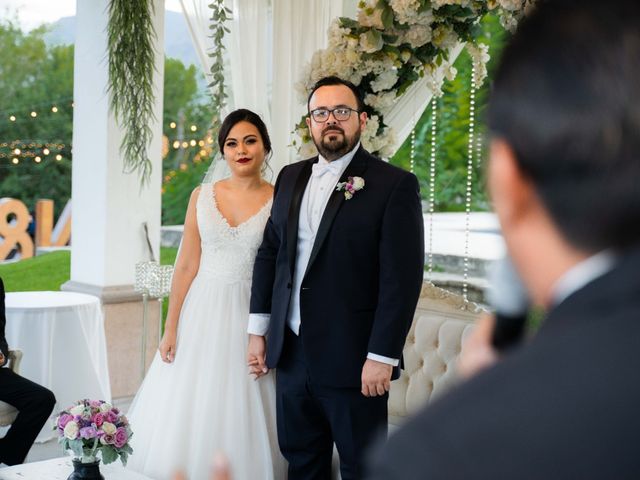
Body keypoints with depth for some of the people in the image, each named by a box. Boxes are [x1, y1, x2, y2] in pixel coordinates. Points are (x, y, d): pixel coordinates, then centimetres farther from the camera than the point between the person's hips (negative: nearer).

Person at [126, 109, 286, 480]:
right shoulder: (202, 196, 4)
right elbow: (187, 265, 4)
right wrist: (171, 327, 1)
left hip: (253, 316, -2)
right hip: (203, 313, 2)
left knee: (241, 415, 4)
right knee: (191, 411, 9)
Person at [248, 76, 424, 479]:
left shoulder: (395, 184, -9)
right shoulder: (290, 178, 10)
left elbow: (403, 277, -13)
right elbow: (269, 254, 14)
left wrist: (382, 356, -16)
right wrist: (258, 330, 10)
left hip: (353, 360, -5)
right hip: (291, 354, 6)